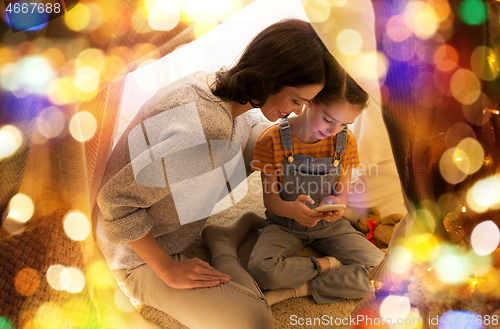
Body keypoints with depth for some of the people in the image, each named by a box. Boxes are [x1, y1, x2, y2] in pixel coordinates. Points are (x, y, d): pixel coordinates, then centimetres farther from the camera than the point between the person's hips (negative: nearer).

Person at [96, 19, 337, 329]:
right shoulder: (211, 132, -38)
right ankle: (222, 246, 0)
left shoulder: (213, 81, -11)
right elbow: (114, 199, -34)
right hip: (141, 259, -7)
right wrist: (169, 272, -24)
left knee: (252, 132, 6)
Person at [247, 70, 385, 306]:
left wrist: (337, 203, -25)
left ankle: (298, 289, -14)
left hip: (330, 224, 3)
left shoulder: (346, 141, -6)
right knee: (261, 270, -34)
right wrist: (290, 209, -36)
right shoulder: (272, 140, -15)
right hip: (285, 224, -2)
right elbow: (270, 199, -12)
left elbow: (342, 191, 1)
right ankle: (330, 264, -11)